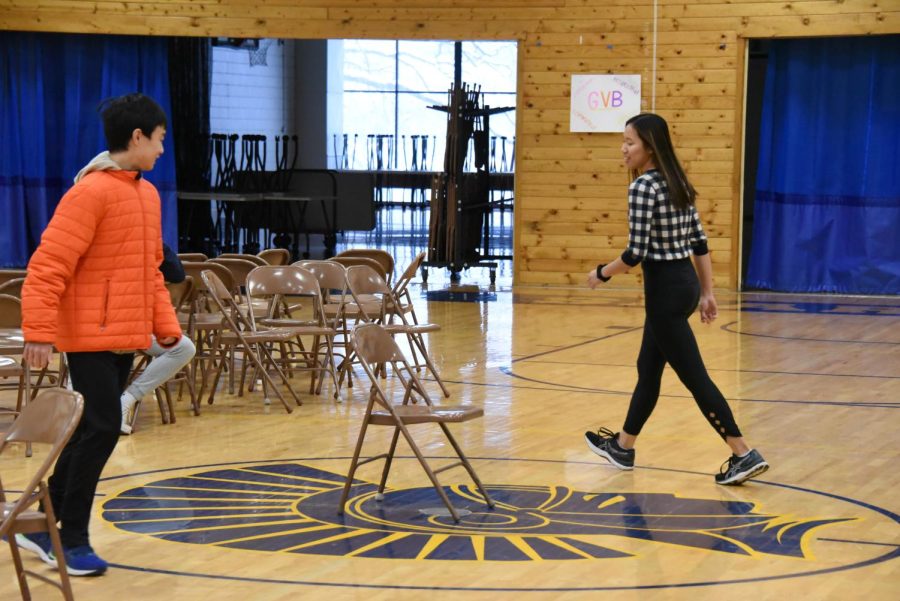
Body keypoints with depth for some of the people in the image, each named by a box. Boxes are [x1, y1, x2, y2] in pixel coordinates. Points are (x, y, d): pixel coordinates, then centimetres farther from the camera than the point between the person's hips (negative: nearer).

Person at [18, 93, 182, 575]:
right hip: (91, 336, -9)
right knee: (101, 429, -9)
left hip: (126, 336, 9)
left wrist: (167, 328, 14)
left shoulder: (147, 194, 12)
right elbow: (47, 267, -18)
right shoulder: (91, 192, -15)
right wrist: (39, 332, -22)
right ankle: (71, 540, 3)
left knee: (91, 432, 12)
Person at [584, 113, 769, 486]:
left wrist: (601, 274, -4)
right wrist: (707, 293, 16)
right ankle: (623, 446, 32)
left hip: (665, 289, -10)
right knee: (648, 368, 19)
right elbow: (699, 242, 12)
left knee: (693, 377, -5)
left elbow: (635, 253, -20)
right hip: (686, 282, 10)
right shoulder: (677, 184, 10)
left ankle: (744, 455, -5)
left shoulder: (642, 188, -17)